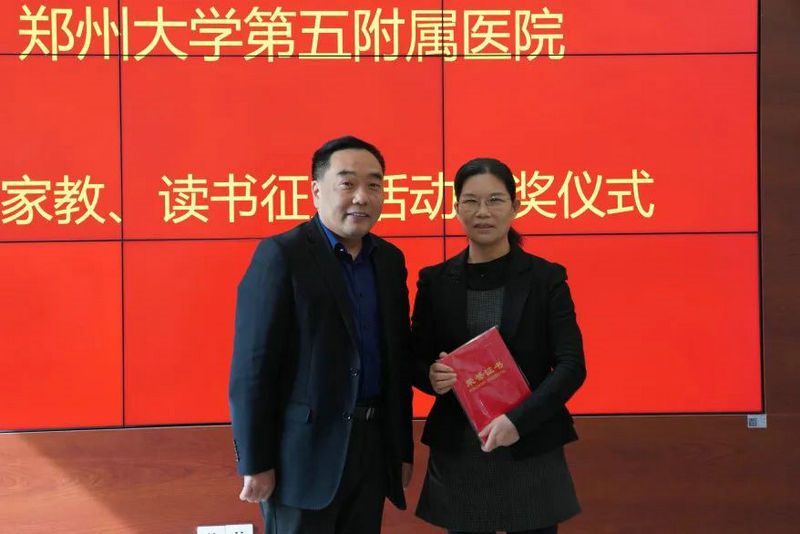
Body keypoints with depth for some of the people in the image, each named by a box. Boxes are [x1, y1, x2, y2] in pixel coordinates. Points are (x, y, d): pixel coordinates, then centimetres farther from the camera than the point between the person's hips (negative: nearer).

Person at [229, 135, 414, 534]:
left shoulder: (390, 259, 8)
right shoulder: (281, 255, -11)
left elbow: (399, 361, 12)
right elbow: (252, 367, -13)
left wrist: (403, 448, 13)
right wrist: (255, 463, -14)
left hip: (373, 446, 6)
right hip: (304, 449, -6)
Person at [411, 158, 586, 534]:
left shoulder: (546, 278, -3)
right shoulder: (435, 280, 2)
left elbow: (572, 365, -7)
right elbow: (415, 361, 7)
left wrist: (519, 420, -19)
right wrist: (431, 376, -16)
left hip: (531, 449, -1)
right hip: (458, 453, 1)